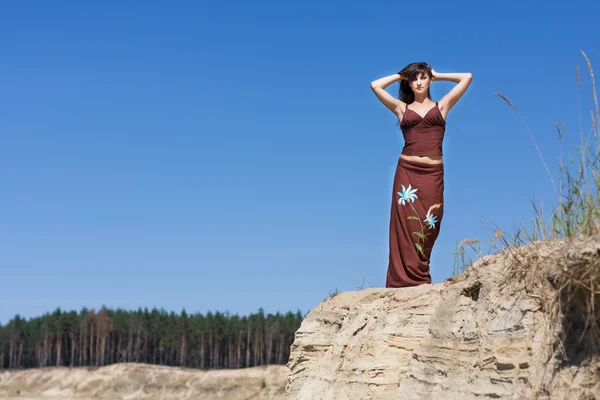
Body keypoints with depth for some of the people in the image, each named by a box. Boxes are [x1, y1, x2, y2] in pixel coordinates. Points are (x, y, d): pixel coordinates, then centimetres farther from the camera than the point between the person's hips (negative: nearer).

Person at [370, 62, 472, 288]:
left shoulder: (441, 106, 14)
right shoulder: (402, 108, 13)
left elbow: (467, 78, 13)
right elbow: (375, 85, 9)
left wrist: (437, 75, 19)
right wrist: (400, 75, 19)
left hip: (433, 174, 0)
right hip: (407, 172, 0)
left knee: (427, 229, -1)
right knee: (406, 228, -5)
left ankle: (421, 283, 2)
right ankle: (406, 282, -6)